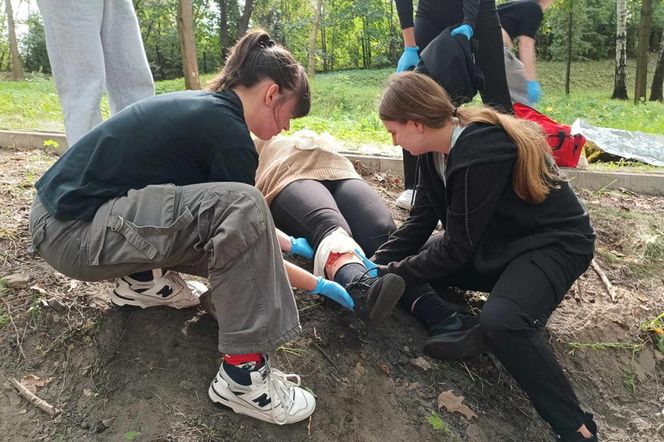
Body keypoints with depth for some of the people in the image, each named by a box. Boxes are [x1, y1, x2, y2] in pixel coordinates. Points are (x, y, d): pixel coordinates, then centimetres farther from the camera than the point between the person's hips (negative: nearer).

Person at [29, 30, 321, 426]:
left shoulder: (203, 106, 10)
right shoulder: (226, 130, -18)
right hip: (72, 232, -10)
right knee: (239, 207, -27)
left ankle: (142, 278, 22)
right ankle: (241, 375, -21)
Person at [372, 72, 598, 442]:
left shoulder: (480, 153, -31)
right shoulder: (437, 147, -3)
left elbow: (456, 247, -25)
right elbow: (421, 220, 3)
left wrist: (394, 274, -15)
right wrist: (379, 263, -6)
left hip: (554, 242, -9)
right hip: (496, 241, 9)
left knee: (500, 323, -35)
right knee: (406, 260, -2)